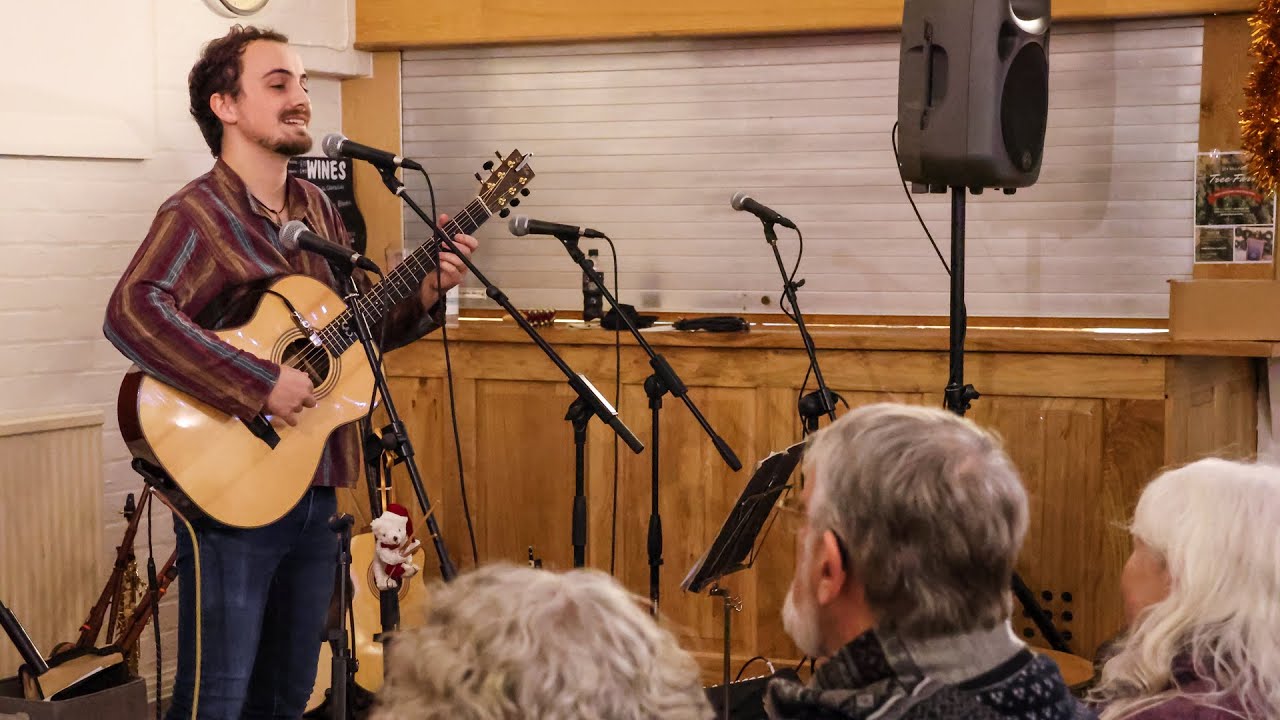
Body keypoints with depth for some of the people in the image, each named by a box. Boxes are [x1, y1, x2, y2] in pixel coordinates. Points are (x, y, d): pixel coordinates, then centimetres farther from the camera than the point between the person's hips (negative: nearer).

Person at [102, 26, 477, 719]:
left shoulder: (318, 210, 10)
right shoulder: (198, 212, -13)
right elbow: (131, 312, -31)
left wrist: (425, 296, 0)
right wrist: (261, 386, -30)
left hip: (313, 489, 7)